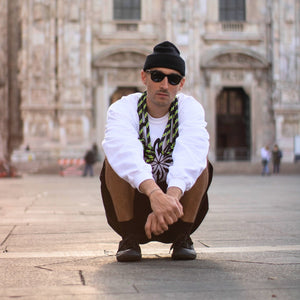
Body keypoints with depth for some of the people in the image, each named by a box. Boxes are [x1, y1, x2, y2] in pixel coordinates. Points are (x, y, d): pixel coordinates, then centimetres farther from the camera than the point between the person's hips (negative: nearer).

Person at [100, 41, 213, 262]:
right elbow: (126, 152, -37)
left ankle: (183, 237, -13)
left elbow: (189, 154, -33)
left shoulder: (190, 108, -11)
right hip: (131, 207, 0)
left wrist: (172, 196, -52)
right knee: (114, 152, -25)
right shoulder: (123, 109, -13)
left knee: (200, 141, -22)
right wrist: (155, 194, -54)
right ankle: (129, 237, -16)